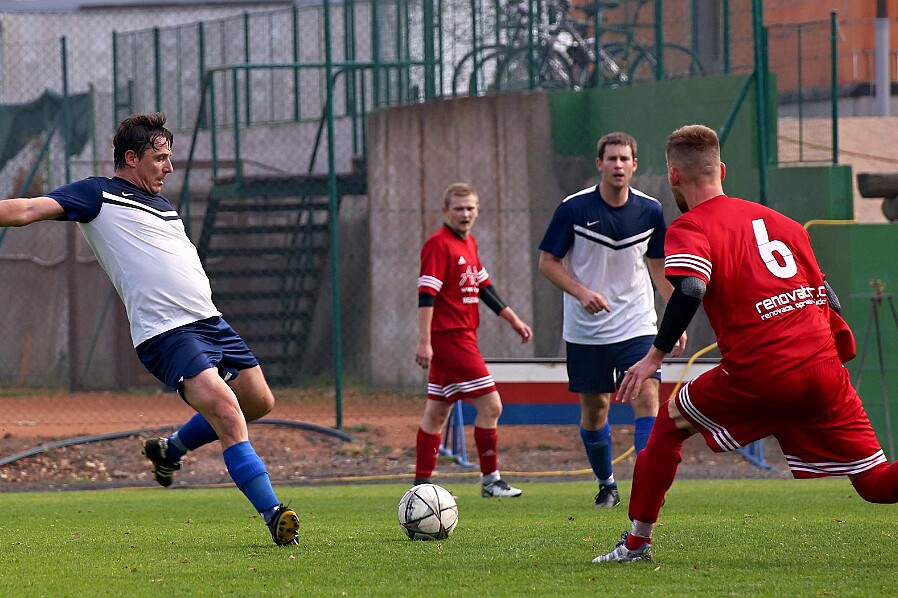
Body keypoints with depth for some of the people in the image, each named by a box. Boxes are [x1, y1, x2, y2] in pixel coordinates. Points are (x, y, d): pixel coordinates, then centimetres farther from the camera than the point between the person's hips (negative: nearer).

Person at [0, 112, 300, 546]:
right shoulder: (99, 195, 1)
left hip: (209, 320, 8)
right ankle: (274, 514, -22)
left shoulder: (161, 205, 23)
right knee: (225, 411, -21)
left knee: (258, 401, 15)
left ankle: (171, 449, 35)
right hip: (164, 333, -8)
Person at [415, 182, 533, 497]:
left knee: (437, 412, 11)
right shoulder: (439, 244, -13)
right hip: (449, 338, -9)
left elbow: (484, 287, 24)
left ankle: (422, 482, 16)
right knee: (490, 405, -9)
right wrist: (424, 341, -22)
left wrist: (514, 320, 25)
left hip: (463, 338, 9)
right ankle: (490, 480, -4)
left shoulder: (469, 243, 15)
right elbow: (426, 294, -17)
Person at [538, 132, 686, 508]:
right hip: (585, 330, -1)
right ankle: (606, 485, 28)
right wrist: (582, 292, -19)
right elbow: (547, 262, -4)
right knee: (594, 407, 7)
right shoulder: (574, 208, -10)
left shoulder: (649, 211, -1)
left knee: (647, 396, -17)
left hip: (636, 325, 1)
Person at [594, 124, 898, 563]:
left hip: (759, 376, -4)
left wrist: (655, 355, -13)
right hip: (824, 369, 4)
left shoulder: (690, 229, 2)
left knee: (670, 425, 20)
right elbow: (826, 296, 21)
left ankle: (637, 542, 22)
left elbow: (690, 291, -18)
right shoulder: (779, 221, 21)